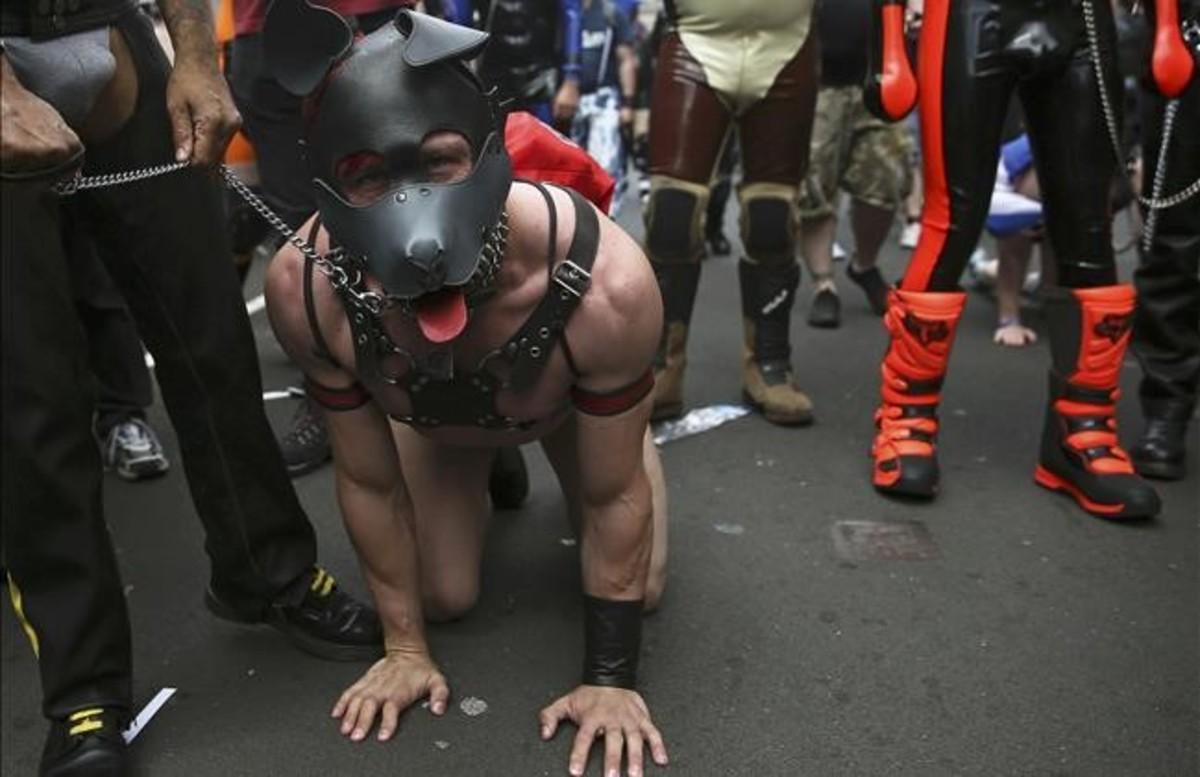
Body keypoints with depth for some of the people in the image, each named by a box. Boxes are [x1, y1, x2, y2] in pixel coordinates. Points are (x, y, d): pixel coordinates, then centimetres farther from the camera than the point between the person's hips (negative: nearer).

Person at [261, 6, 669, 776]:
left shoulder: (604, 282, -46)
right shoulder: (305, 288, -39)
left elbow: (616, 497, -28)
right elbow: (368, 481, -20)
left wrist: (611, 677, -18)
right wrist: (405, 645, -9)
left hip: (570, 401, -1)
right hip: (429, 413, 1)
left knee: (639, 587, 2)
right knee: (446, 596, 2)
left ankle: (515, 452, 31)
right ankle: (492, 471, 34)